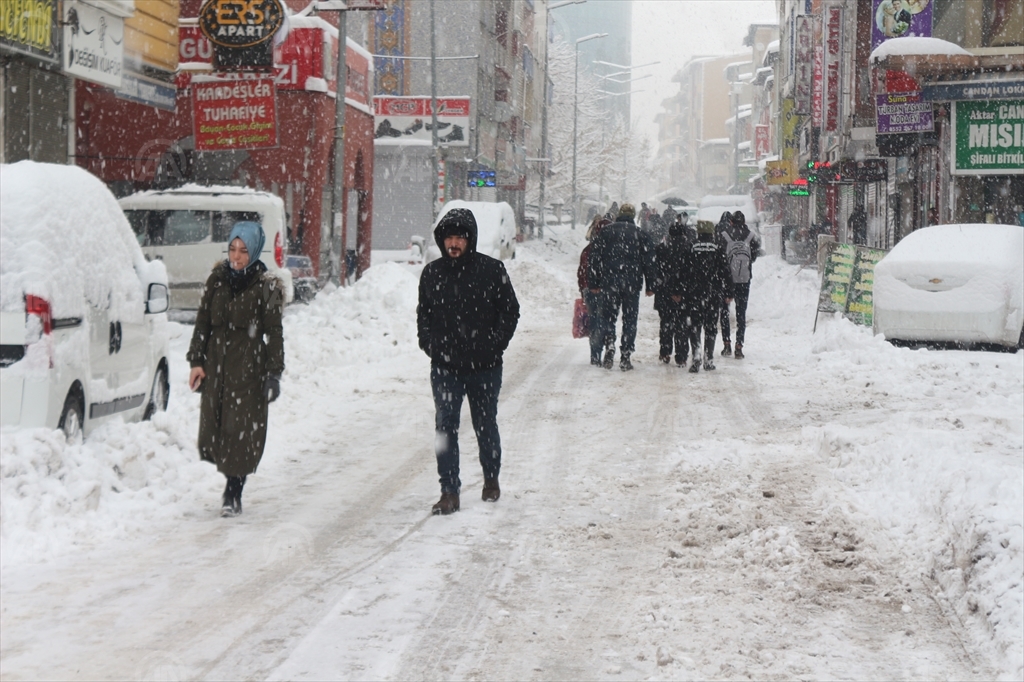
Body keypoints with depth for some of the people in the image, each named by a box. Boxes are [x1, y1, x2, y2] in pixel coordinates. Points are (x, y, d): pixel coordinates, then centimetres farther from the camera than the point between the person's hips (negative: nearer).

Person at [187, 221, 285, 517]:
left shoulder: (266, 287, -4)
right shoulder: (217, 280, 7)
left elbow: (273, 333, -3)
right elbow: (202, 322, 11)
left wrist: (274, 373, -6)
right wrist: (196, 361, 5)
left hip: (249, 368, -4)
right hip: (216, 364, 4)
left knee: (242, 430, -4)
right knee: (214, 425, 6)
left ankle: (233, 495, 2)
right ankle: (231, 486, 22)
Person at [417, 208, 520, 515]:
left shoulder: (492, 270, -5)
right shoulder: (432, 273, 4)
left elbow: (510, 311, 1)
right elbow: (423, 314, 15)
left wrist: (495, 343, -8)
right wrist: (429, 343, 1)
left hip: (484, 366, -1)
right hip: (445, 366, 1)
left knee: (485, 426, 14)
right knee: (445, 427, -5)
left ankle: (491, 480, 34)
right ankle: (450, 492, -1)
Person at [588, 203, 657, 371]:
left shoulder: (606, 231, 4)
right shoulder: (640, 233, 3)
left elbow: (595, 258, 3)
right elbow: (648, 261, 4)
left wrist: (594, 283, 7)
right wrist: (650, 286, 9)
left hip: (610, 282, 0)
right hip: (632, 283, 0)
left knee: (609, 317, 9)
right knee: (630, 320, 5)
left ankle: (609, 346, -12)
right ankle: (626, 357, 2)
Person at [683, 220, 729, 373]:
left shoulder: (691, 249, -2)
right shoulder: (719, 249, -1)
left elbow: (685, 273, -1)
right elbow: (724, 273, 0)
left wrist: (684, 292, 4)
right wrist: (727, 293, 5)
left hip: (694, 293, -1)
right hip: (714, 294, 1)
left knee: (695, 325, 3)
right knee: (711, 325, 10)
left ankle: (696, 354, -17)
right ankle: (709, 359, 11)